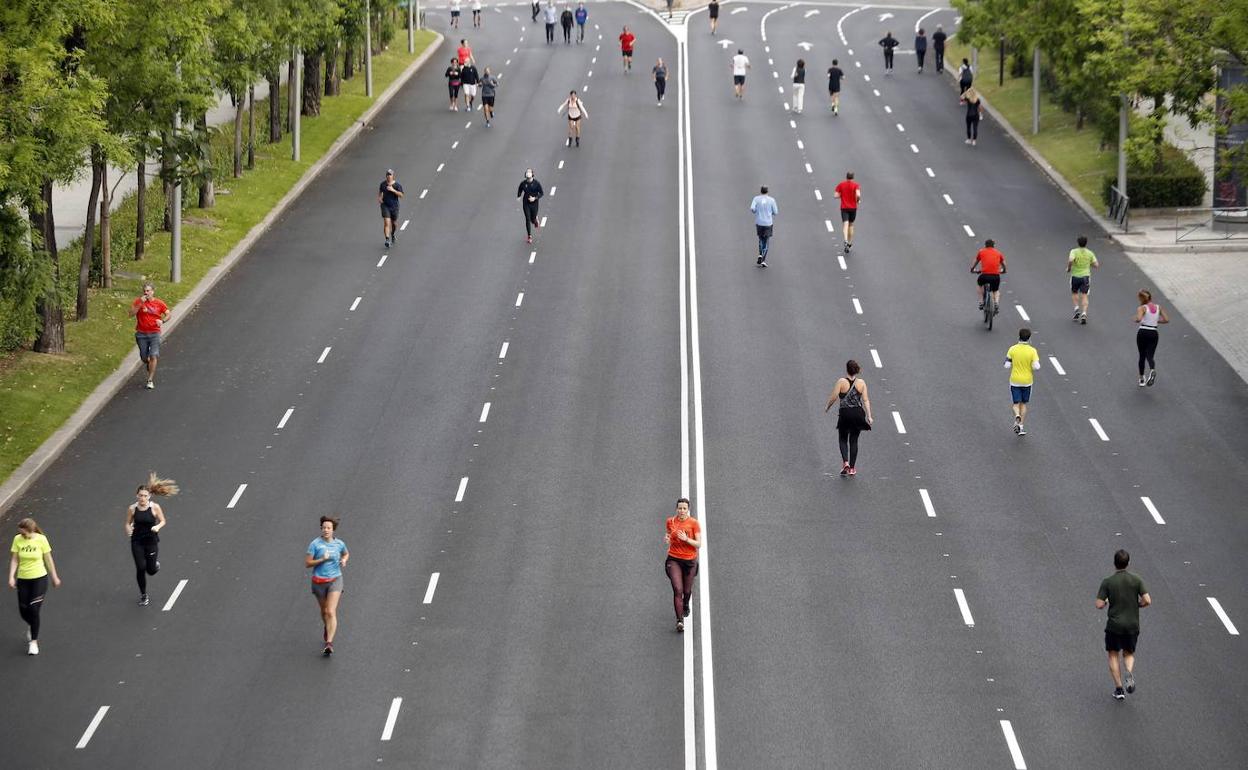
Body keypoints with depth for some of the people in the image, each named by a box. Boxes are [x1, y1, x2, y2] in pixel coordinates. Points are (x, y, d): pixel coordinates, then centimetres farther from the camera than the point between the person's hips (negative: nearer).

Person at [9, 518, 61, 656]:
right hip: (23, 579, 3)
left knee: (34, 610, -9)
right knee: (23, 611, 4)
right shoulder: (17, 540, -6)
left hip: (39, 578, -3)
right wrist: (11, 577, -13)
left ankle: (34, 641, 5)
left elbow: (48, 559, 0)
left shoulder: (41, 539, -10)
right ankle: (32, 627, 40)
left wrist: (55, 577, 7)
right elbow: (14, 560, -2)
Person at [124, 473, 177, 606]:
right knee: (140, 568, -5)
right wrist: (128, 529, -19)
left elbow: (163, 521, 1)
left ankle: (156, 561, 42)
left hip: (151, 541, -1)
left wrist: (158, 527, -21)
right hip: (137, 542, 1)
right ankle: (143, 595, 16)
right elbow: (128, 523, 4)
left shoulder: (155, 507, -11)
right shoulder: (132, 509, -7)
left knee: (151, 570, 3)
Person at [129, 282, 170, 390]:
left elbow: (168, 314, 8)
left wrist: (162, 321, -12)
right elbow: (131, 314, -13)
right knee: (144, 358, 10)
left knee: (153, 356, -13)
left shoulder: (159, 303, -1)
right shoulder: (138, 302, -2)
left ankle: (150, 380, -10)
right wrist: (140, 304, -22)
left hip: (154, 333, -1)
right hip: (141, 333, 1)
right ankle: (150, 365, 46)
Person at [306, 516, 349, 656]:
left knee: (331, 612, -16)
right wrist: (323, 559, -22)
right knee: (324, 610, 21)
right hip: (319, 581, 1)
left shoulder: (339, 544, -2)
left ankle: (329, 644, -22)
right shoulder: (315, 544, -10)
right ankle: (327, 628, 54)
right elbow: (307, 563, -9)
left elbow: (346, 553, 21)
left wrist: (344, 560, -2)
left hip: (335, 581, -1)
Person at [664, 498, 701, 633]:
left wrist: (686, 539, -24)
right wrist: (666, 540, -7)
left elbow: (698, 544, -8)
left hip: (690, 560, 0)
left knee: (687, 590, 14)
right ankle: (680, 620, -15)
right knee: (677, 589, -15)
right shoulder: (670, 522, 0)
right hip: (674, 559, 0)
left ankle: (686, 605, 49)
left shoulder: (694, 523, -8)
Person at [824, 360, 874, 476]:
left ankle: (845, 462, -9)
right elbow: (866, 400, -4)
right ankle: (852, 468, 12)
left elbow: (833, 397, -9)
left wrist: (827, 407, 9)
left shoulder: (841, 382, -9)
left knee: (843, 439, 13)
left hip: (845, 414, -2)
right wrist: (869, 416, -2)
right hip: (858, 414, 2)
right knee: (854, 440, 13)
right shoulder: (861, 383, -1)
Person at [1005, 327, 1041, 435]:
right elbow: (1036, 367, -16)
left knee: (1015, 403, 9)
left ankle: (1017, 416, -22)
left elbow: (1007, 365, -8)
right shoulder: (1032, 351, -11)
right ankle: (1021, 426, 13)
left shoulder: (1012, 349, -9)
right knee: (1023, 404, 15)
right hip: (1027, 381, 0)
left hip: (1015, 381, 0)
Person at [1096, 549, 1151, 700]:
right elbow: (1147, 601, -11)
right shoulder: (1137, 580, -5)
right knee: (1129, 654, 19)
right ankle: (1130, 674, -13)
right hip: (1132, 625, 2)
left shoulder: (1107, 582, -9)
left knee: (1113, 655, 14)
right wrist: (1137, 605, 10)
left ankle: (1119, 688, 6)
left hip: (1114, 625, -2)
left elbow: (1099, 605, -11)